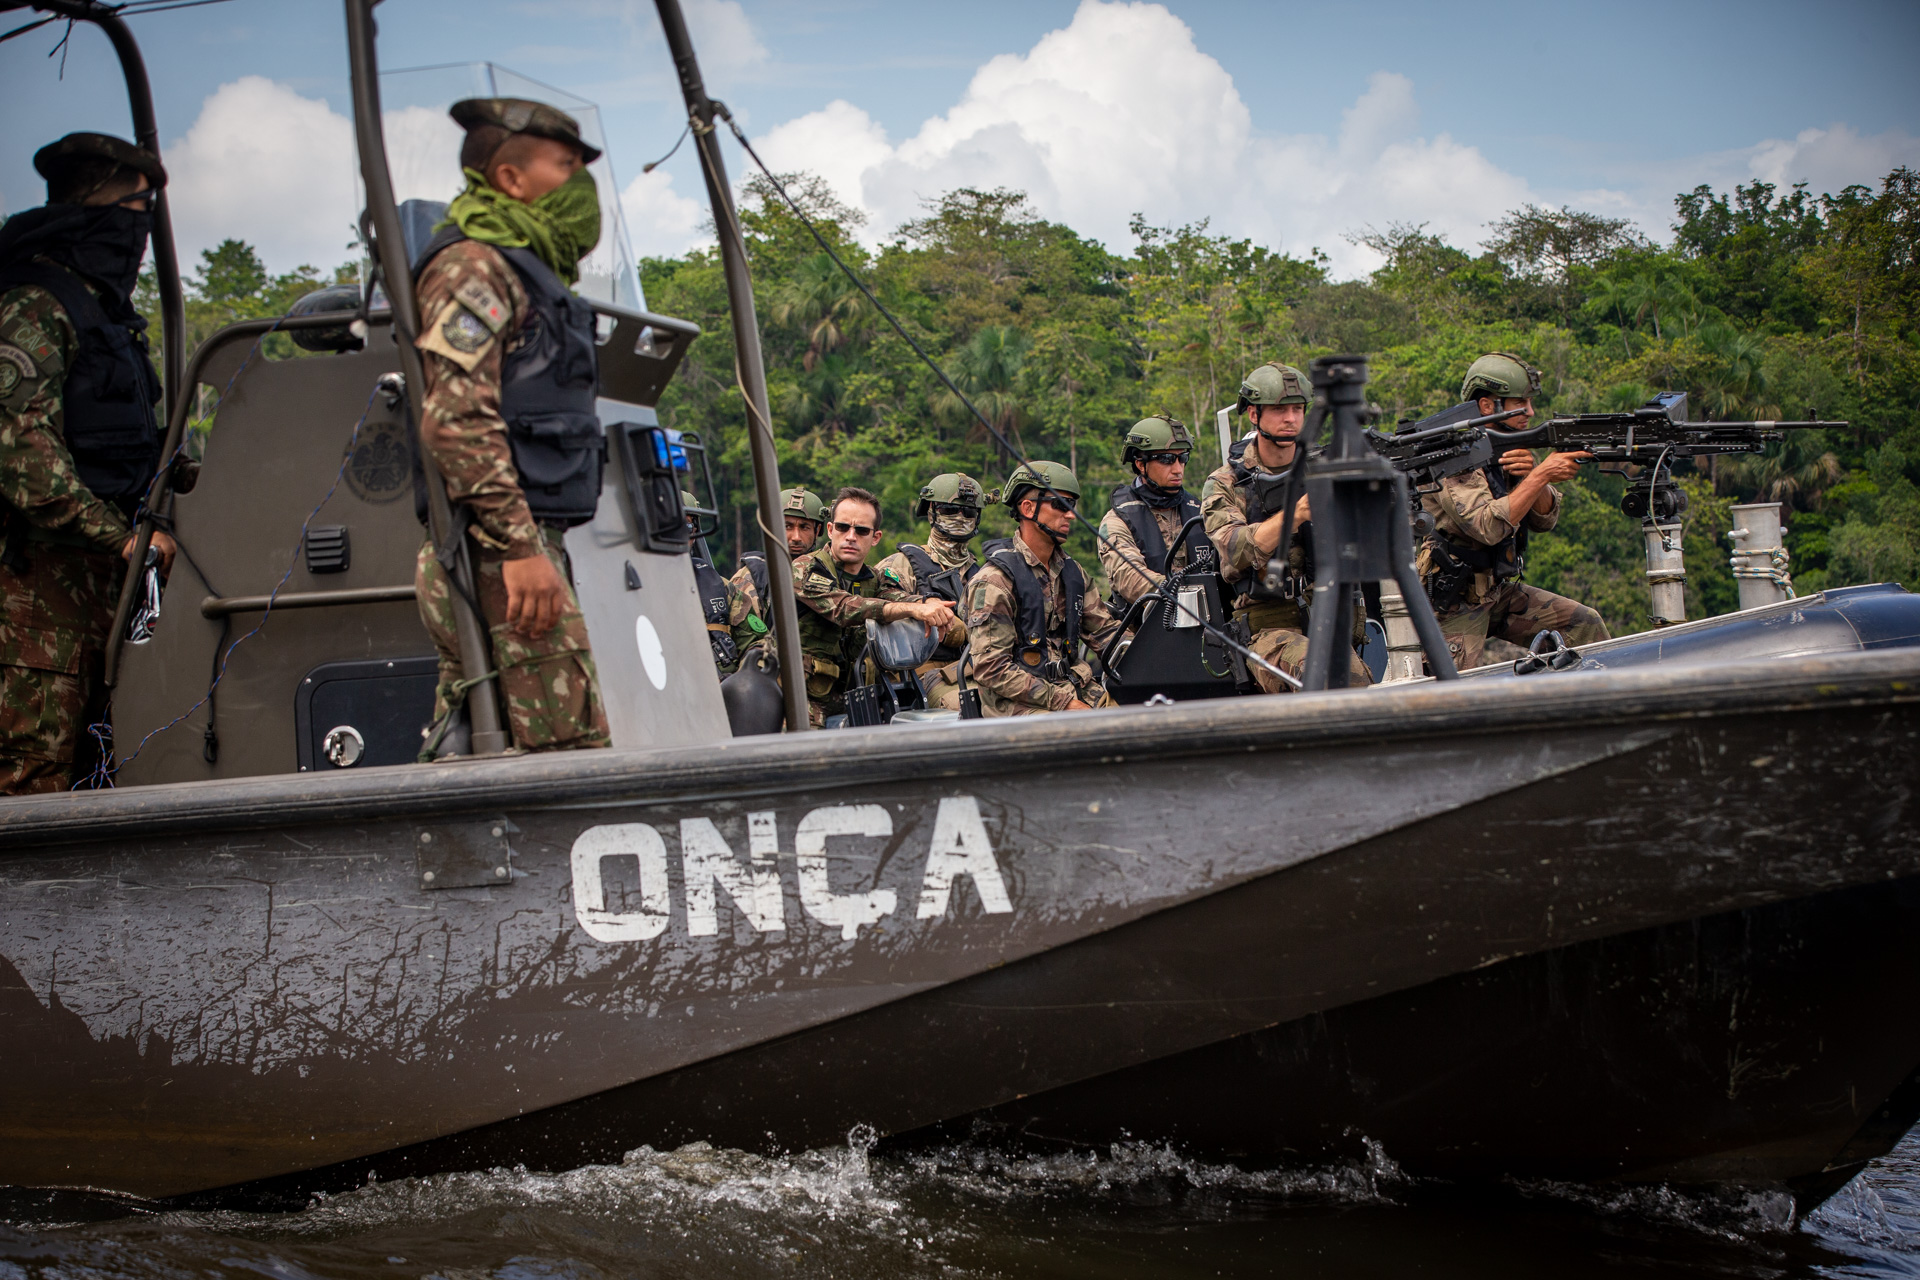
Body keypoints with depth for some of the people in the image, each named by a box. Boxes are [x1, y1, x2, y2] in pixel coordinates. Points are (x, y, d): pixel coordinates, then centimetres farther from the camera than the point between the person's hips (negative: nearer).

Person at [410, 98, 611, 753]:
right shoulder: (472, 265, -6)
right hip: (499, 551, -10)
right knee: (570, 752, -17)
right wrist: (519, 546, -24)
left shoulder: (525, 271, 26)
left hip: (512, 550, 10)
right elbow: (455, 418, -19)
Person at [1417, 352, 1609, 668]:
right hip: (1454, 602, -8)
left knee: (1585, 625, -2)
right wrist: (1542, 474, -30)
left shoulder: (1511, 449, 7)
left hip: (1501, 592, 8)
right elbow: (1488, 526, -31)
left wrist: (1531, 474, -17)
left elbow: (1544, 520, 2)